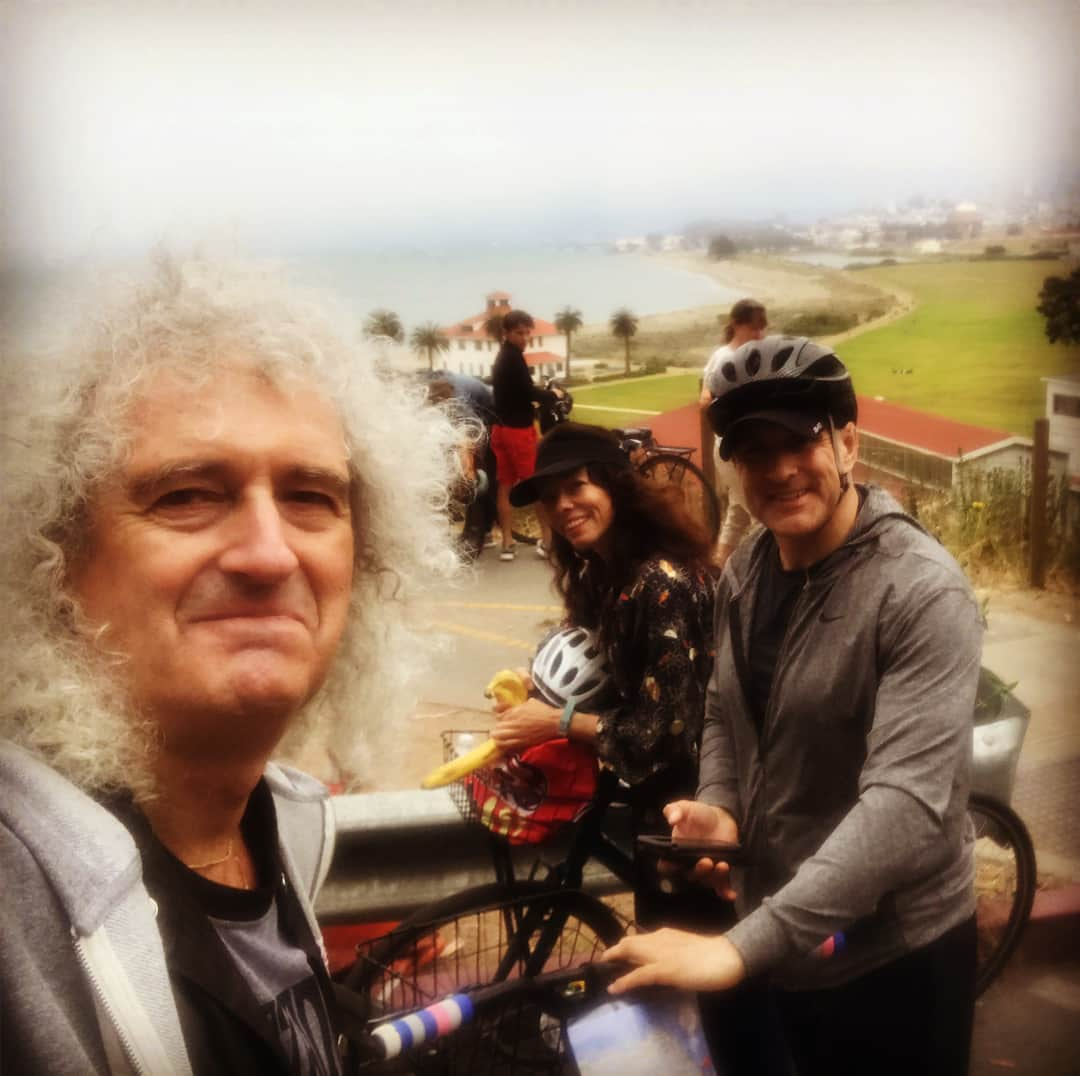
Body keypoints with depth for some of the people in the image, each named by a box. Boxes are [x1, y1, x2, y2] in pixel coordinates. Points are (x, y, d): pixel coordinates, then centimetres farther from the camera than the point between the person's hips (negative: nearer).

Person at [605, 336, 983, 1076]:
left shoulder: (923, 592, -23)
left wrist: (739, 948, -38)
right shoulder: (744, 575, 0)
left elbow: (908, 802, -32)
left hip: (892, 958, -6)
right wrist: (718, 809, -9)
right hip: (778, 941, 6)